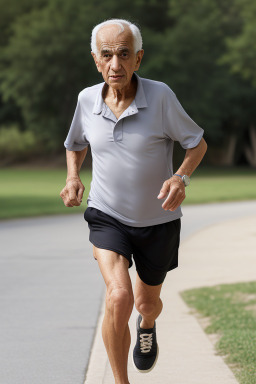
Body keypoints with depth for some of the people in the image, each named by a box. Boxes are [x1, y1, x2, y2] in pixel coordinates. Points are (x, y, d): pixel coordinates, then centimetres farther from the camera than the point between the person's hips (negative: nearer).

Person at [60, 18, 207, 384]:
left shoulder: (160, 95, -19)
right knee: (119, 298, -24)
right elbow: (76, 145, 11)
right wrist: (73, 178, -8)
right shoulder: (88, 99, -9)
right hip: (107, 216, 0)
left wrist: (181, 177, -27)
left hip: (158, 220, 0)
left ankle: (147, 325, 60)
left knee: (147, 302, 20)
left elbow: (198, 143, -7)